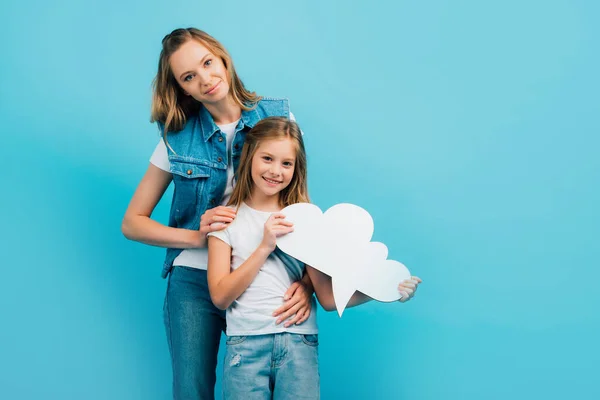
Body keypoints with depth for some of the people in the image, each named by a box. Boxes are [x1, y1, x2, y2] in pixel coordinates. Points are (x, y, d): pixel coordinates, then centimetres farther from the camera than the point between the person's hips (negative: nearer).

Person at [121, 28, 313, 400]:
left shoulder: (277, 116, -3)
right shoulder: (178, 137, -2)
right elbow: (132, 223, 3)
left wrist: (307, 279, -17)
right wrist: (197, 236, -14)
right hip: (194, 281, 0)